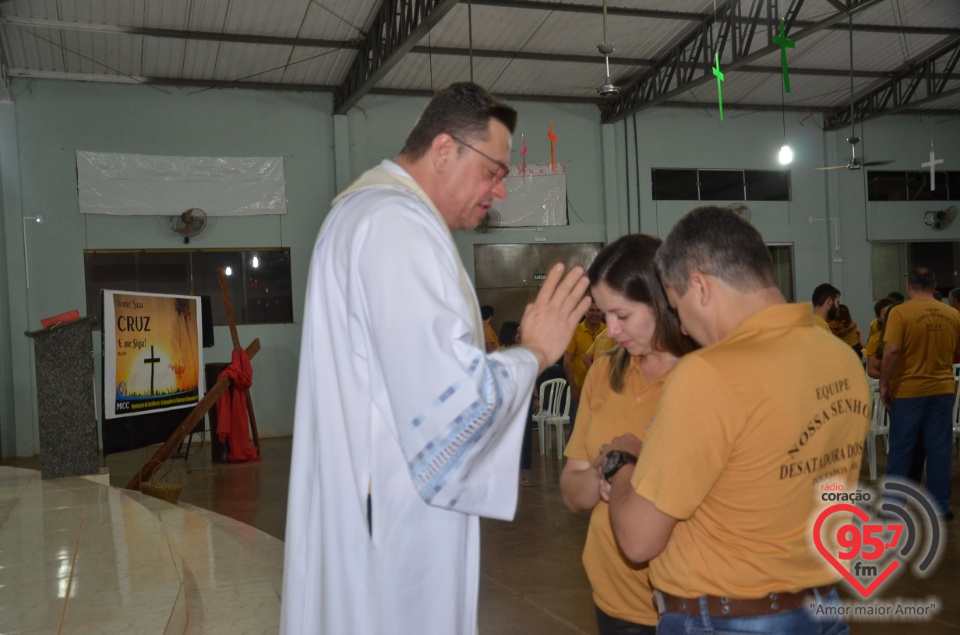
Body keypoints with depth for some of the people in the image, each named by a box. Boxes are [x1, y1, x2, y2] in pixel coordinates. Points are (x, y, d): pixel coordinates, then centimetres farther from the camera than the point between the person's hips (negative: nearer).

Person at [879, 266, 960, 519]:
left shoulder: (900, 312, -13)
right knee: (939, 449, 11)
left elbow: (891, 351, -21)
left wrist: (884, 384, -11)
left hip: (907, 390, -3)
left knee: (901, 449, 7)